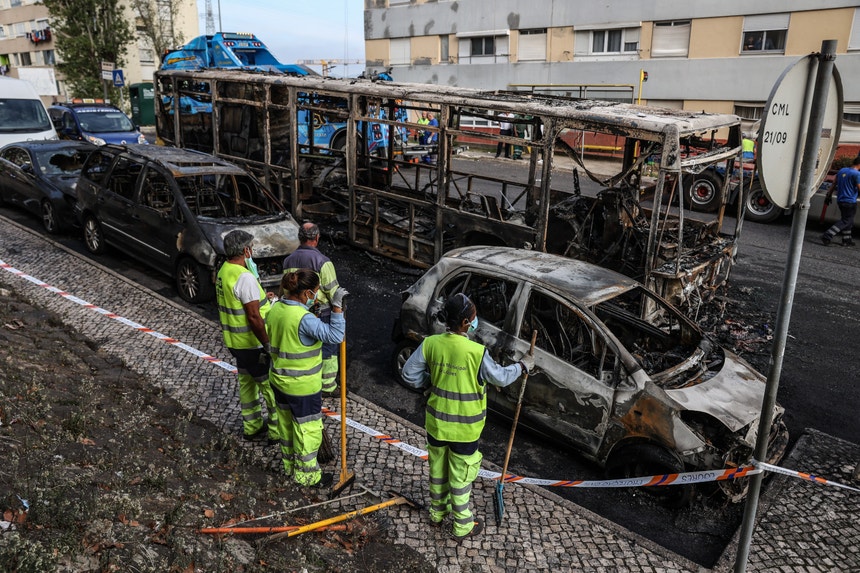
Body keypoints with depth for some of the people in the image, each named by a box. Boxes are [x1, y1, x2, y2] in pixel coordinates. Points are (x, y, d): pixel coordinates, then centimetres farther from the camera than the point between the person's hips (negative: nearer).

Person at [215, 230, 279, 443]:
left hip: (236, 342, 10)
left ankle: (251, 427, 33)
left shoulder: (223, 272, 5)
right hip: (253, 345, -10)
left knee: (247, 383, 20)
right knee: (271, 387, 2)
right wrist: (268, 345, -22)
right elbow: (254, 317, -27)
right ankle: (277, 431, 11)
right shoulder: (245, 277, -25)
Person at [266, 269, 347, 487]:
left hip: (279, 380, 9)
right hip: (303, 386, -8)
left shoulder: (276, 308, -3)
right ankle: (306, 475, 25)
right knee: (308, 429, 10)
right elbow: (335, 335, -31)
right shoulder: (304, 318, -29)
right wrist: (337, 306, -31)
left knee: (287, 424, 24)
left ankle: (290, 465, 43)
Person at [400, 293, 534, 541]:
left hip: (436, 423, 4)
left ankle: (437, 513, 45)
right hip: (464, 428, -4)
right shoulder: (476, 352, -25)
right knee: (461, 477, 14)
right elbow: (500, 378, -10)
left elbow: (410, 375, -5)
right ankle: (462, 526, 32)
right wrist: (522, 365, 7)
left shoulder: (430, 344, -13)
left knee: (438, 470, 24)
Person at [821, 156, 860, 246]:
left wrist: (829, 195, 20)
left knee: (847, 221, 18)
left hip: (840, 201, 8)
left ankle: (847, 240, 22)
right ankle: (827, 236, -15)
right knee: (846, 221, -2)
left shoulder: (842, 170, 7)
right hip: (850, 202, -8)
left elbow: (834, 184, 13)